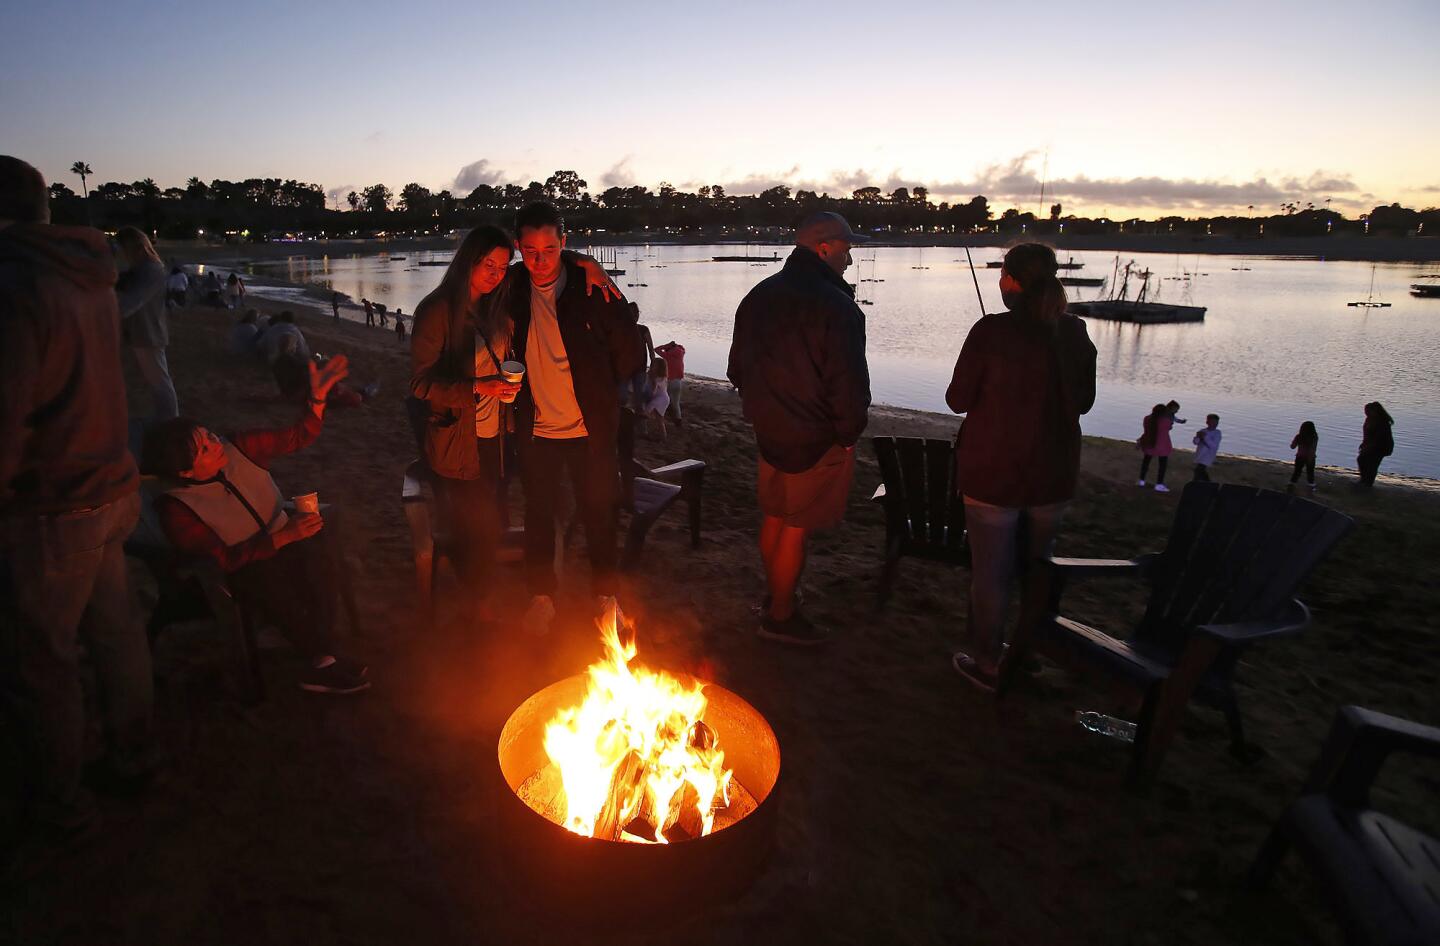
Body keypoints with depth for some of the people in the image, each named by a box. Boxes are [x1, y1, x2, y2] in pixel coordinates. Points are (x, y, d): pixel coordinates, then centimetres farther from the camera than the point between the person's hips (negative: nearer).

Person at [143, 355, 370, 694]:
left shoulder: (239, 449, -9)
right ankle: (325, 659, -16)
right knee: (276, 586, -36)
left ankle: (321, 660, -25)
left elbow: (298, 437, -3)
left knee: (319, 561, -31)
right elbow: (224, 559, -20)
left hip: (282, 538, 3)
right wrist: (282, 537, -31)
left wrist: (318, 398, -21)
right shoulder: (175, 510, -19)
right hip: (238, 569, -3)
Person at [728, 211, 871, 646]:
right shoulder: (835, 307, -21)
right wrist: (849, 434, -7)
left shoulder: (758, 296, 7)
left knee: (774, 516, 20)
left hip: (769, 430, 8)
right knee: (797, 527, 5)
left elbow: (737, 368, 14)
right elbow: (849, 384, -22)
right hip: (817, 439, -8)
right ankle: (781, 616, 19)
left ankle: (774, 596, 38)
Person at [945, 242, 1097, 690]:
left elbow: (958, 399, -9)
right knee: (1037, 565, 19)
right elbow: (1083, 402, 9)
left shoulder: (991, 331, -15)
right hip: (1053, 473, 5)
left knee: (990, 570, 7)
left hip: (993, 471, -4)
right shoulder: (1076, 334, -1)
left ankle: (986, 662, 20)